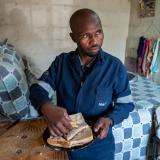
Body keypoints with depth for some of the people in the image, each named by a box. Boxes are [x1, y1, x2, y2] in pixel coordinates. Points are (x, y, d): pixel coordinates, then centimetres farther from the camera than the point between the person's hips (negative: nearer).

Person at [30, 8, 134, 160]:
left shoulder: (115, 66, -13)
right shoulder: (61, 61, -8)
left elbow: (126, 104, -7)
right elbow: (37, 89, -11)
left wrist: (110, 119, -28)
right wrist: (47, 108, -33)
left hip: (99, 144, -1)